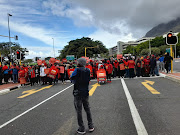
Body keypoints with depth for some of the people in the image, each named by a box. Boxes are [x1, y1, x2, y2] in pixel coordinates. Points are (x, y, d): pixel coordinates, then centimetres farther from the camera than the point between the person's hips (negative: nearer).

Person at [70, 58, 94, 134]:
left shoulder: (77, 70, -15)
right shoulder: (88, 70, 1)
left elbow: (71, 78, -5)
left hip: (78, 93, -5)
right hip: (86, 93, 5)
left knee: (79, 111, 5)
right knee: (87, 109, 16)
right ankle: (91, 127, 25)